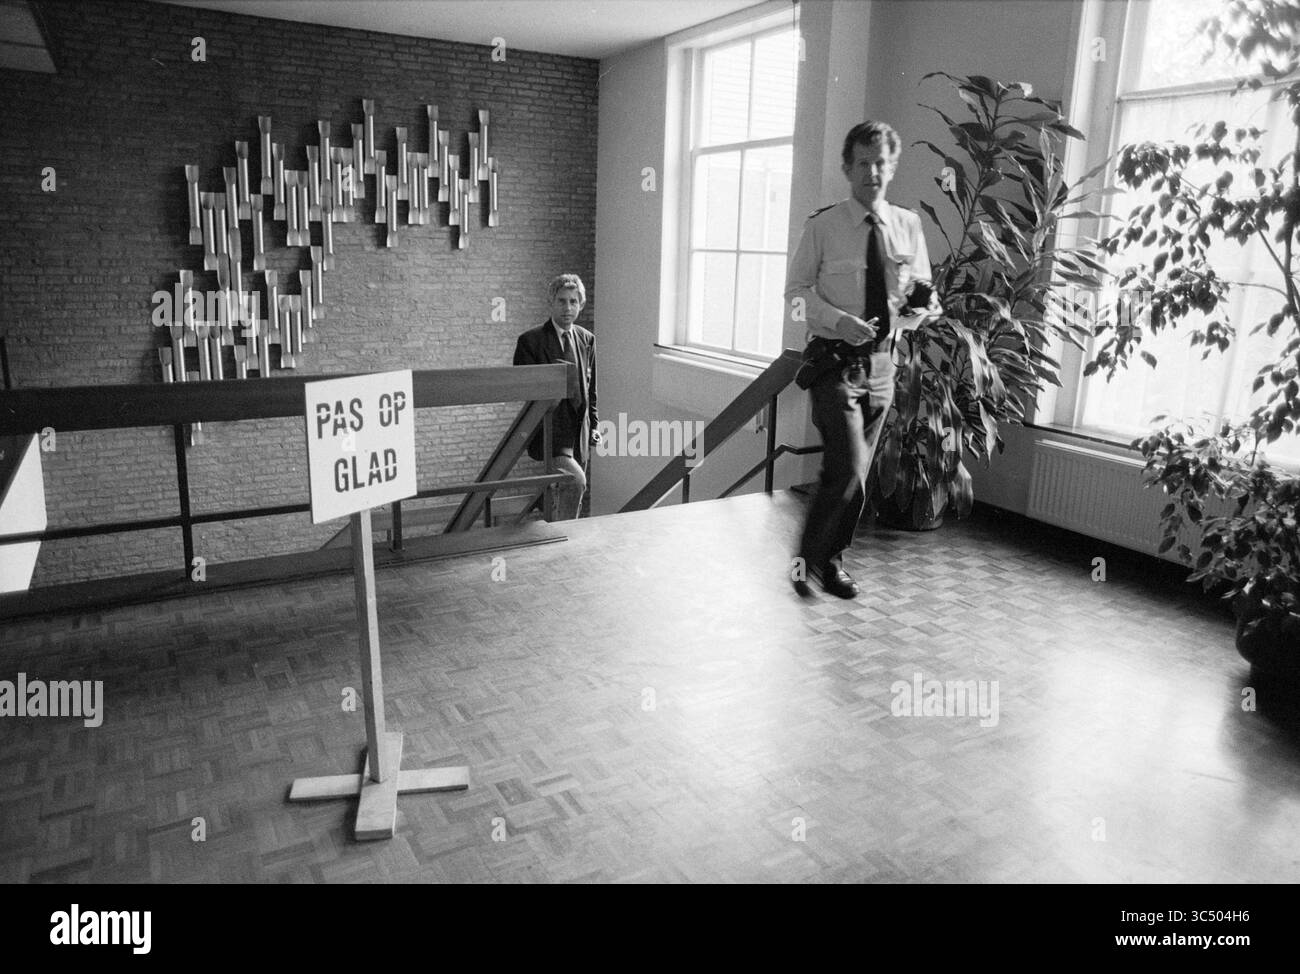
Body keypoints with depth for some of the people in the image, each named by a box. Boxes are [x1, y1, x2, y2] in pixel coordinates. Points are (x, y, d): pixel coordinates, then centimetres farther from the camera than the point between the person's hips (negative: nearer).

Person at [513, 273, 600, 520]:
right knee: (576, 480, -24)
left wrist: (593, 425, 13)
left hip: (579, 431, 6)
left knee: (570, 491, 11)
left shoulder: (587, 339, 11)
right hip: (549, 429, -6)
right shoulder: (530, 340, -6)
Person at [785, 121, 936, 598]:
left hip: (880, 362, 5)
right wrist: (839, 320, -19)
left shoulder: (908, 226, 6)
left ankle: (827, 557, 31)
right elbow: (797, 292, -3)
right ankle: (816, 556, 8)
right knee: (847, 470, -14)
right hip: (834, 361, -5)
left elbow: (917, 307, 12)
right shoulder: (823, 226, -5)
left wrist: (922, 305, -12)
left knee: (856, 471, 13)